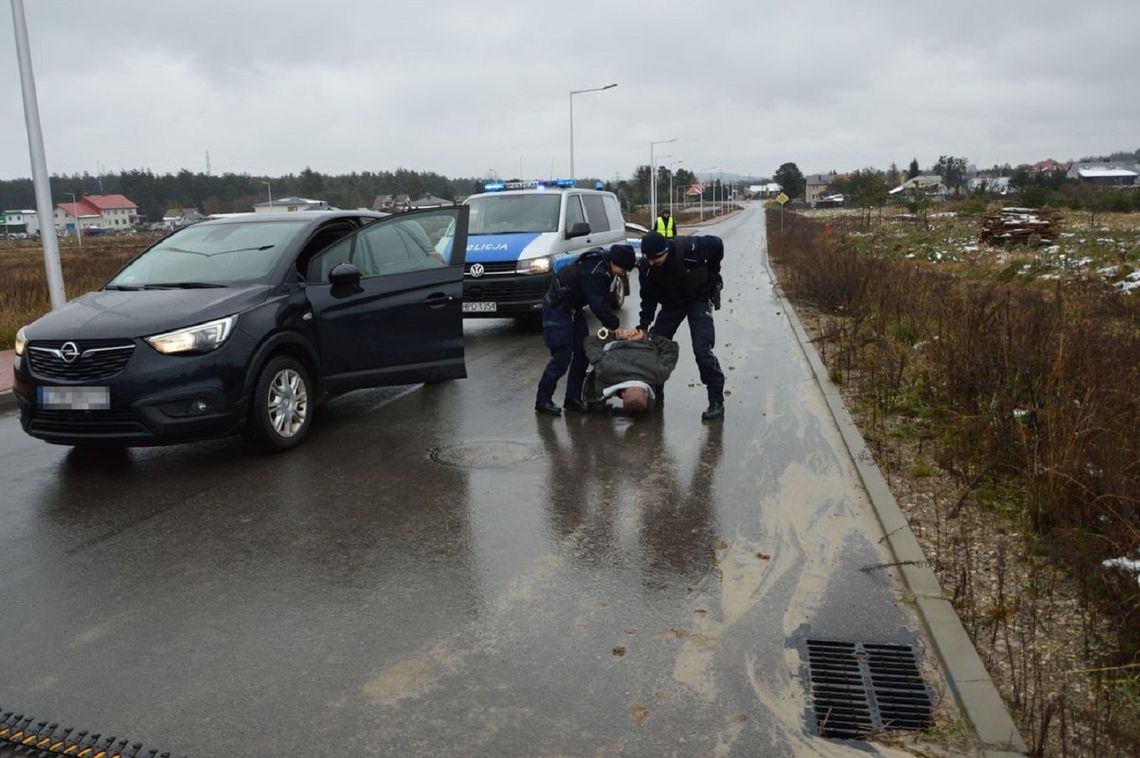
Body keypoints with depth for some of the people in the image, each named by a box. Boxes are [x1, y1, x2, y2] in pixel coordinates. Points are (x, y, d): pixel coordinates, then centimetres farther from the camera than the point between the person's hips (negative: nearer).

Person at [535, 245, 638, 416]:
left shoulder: (603, 265, 2)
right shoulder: (594, 272, -29)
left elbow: (602, 301, 7)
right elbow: (598, 305, -28)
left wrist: (611, 324, 0)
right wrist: (616, 326, -19)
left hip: (573, 308, 10)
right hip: (557, 310, -10)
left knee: (582, 353, 6)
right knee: (562, 357, -10)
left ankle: (573, 398, 13)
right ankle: (543, 401, 1)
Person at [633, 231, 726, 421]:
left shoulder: (689, 248, -33)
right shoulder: (646, 265, -21)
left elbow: (717, 245, -14)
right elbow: (649, 297, -10)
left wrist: (711, 275, -5)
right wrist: (643, 327, -17)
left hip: (699, 299, -4)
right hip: (671, 303, 4)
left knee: (702, 350, -16)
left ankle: (716, 400, -7)